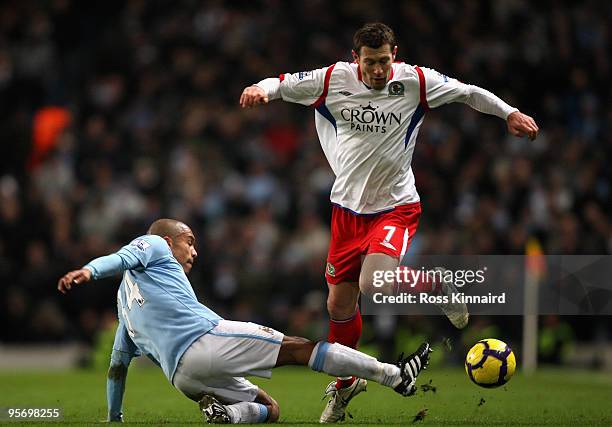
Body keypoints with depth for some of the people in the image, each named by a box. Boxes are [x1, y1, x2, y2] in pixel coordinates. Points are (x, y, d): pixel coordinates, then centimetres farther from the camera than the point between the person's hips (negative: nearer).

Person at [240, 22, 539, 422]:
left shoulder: (415, 81, -9)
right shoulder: (333, 79, -6)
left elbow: (467, 92, 4)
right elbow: (283, 84, 1)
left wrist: (510, 113, -1)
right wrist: (260, 89, -21)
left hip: (395, 205, -3)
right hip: (348, 206, 3)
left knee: (373, 284, -28)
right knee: (340, 304, 7)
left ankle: (438, 284, 3)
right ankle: (344, 384, 29)